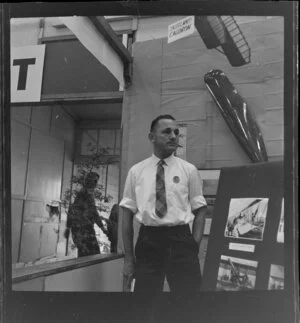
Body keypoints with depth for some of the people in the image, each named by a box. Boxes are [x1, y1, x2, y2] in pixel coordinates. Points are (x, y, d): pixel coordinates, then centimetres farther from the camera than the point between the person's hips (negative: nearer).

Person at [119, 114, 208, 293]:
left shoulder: (189, 170, 5)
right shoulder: (136, 171, 6)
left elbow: (200, 210, 4)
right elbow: (127, 214, 5)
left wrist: (194, 246, -8)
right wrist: (128, 257, 2)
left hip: (181, 239, 0)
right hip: (148, 241, 1)